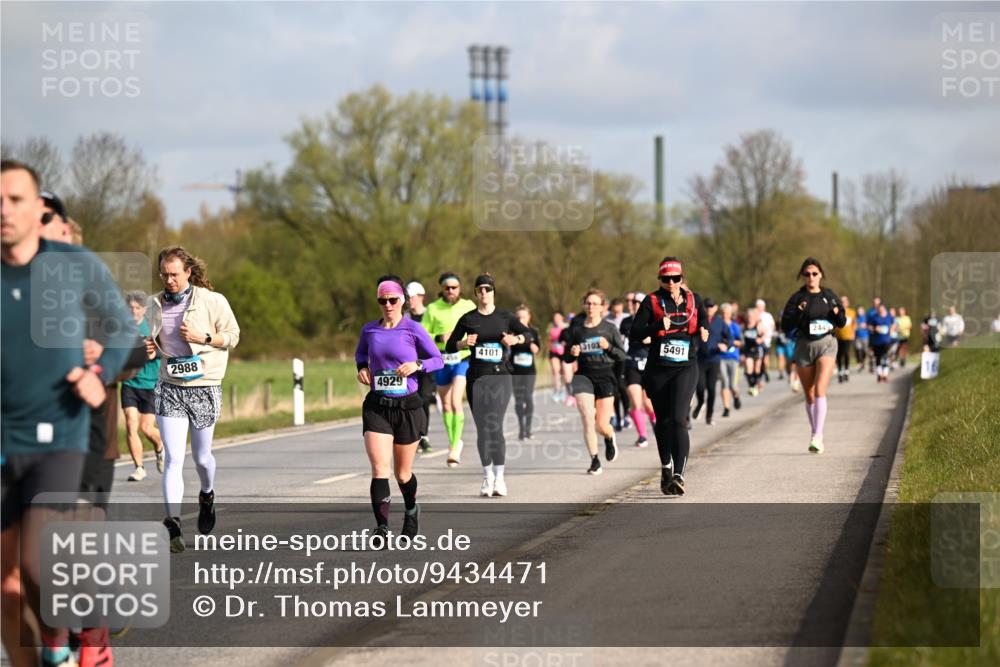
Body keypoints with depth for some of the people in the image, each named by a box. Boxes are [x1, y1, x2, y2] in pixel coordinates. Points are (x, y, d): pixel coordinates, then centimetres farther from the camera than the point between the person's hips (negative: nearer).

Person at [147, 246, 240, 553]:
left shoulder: (211, 301, -7)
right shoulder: (156, 305, 5)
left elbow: (233, 336, 0)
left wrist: (203, 337, -16)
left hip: (205, 388, -2)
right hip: (169, 389, 2)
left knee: (201, 456, 11)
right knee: (173, 459, -9)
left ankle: (207, 496, 45)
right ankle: (173, 527, -15)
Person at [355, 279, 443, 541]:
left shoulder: (413, 330, -5)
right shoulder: (369, 330, 4)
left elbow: (438, 360, 1)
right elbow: (360, 353, 24)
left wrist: (417, 365, -18)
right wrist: (362, 367, 3)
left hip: (408, 407, -1)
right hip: (376, 407, 1)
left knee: (403, 474, 11)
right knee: (380, 469, -16)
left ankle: (411, 511, 42)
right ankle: (382, 529, -18)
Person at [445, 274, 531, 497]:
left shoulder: (504, 317, 6)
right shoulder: (468, 319, 7)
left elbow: (528, 333, 4)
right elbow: (449, 346, 9)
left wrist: (516, 339, -16)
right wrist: (463, 343, -12)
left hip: (500, 376, -2)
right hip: (476, 376, 2)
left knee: (495, 426, -12)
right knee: (482, 428, 2)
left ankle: (499, 476, -6)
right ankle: (487, 476, 13)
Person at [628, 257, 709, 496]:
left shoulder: (694, 300, 6)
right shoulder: (652, 302, 0)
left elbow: (704, 323, 23)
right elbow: (634, 336, -6)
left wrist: (702, 334, 0)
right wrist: (658, 326, -21)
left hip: (686, 368, -1)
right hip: (658, 369, 1)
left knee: (678, 420, -16)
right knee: (662, 421, 12)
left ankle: (678, 475, -22)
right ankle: (665, 467, 34)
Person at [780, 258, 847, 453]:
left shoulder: (829, 295, 6)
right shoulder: (797, 298, 0)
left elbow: (841, 323, 13)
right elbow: (785, 326, -5)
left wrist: (838, 313, -8)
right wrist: (798, 312, -20)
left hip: (826, 344, -1)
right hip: (804, 347, 1)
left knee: (820, 390, -18)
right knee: (809, 396, 7)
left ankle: (817, 436, -23)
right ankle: (816, 434, 22)